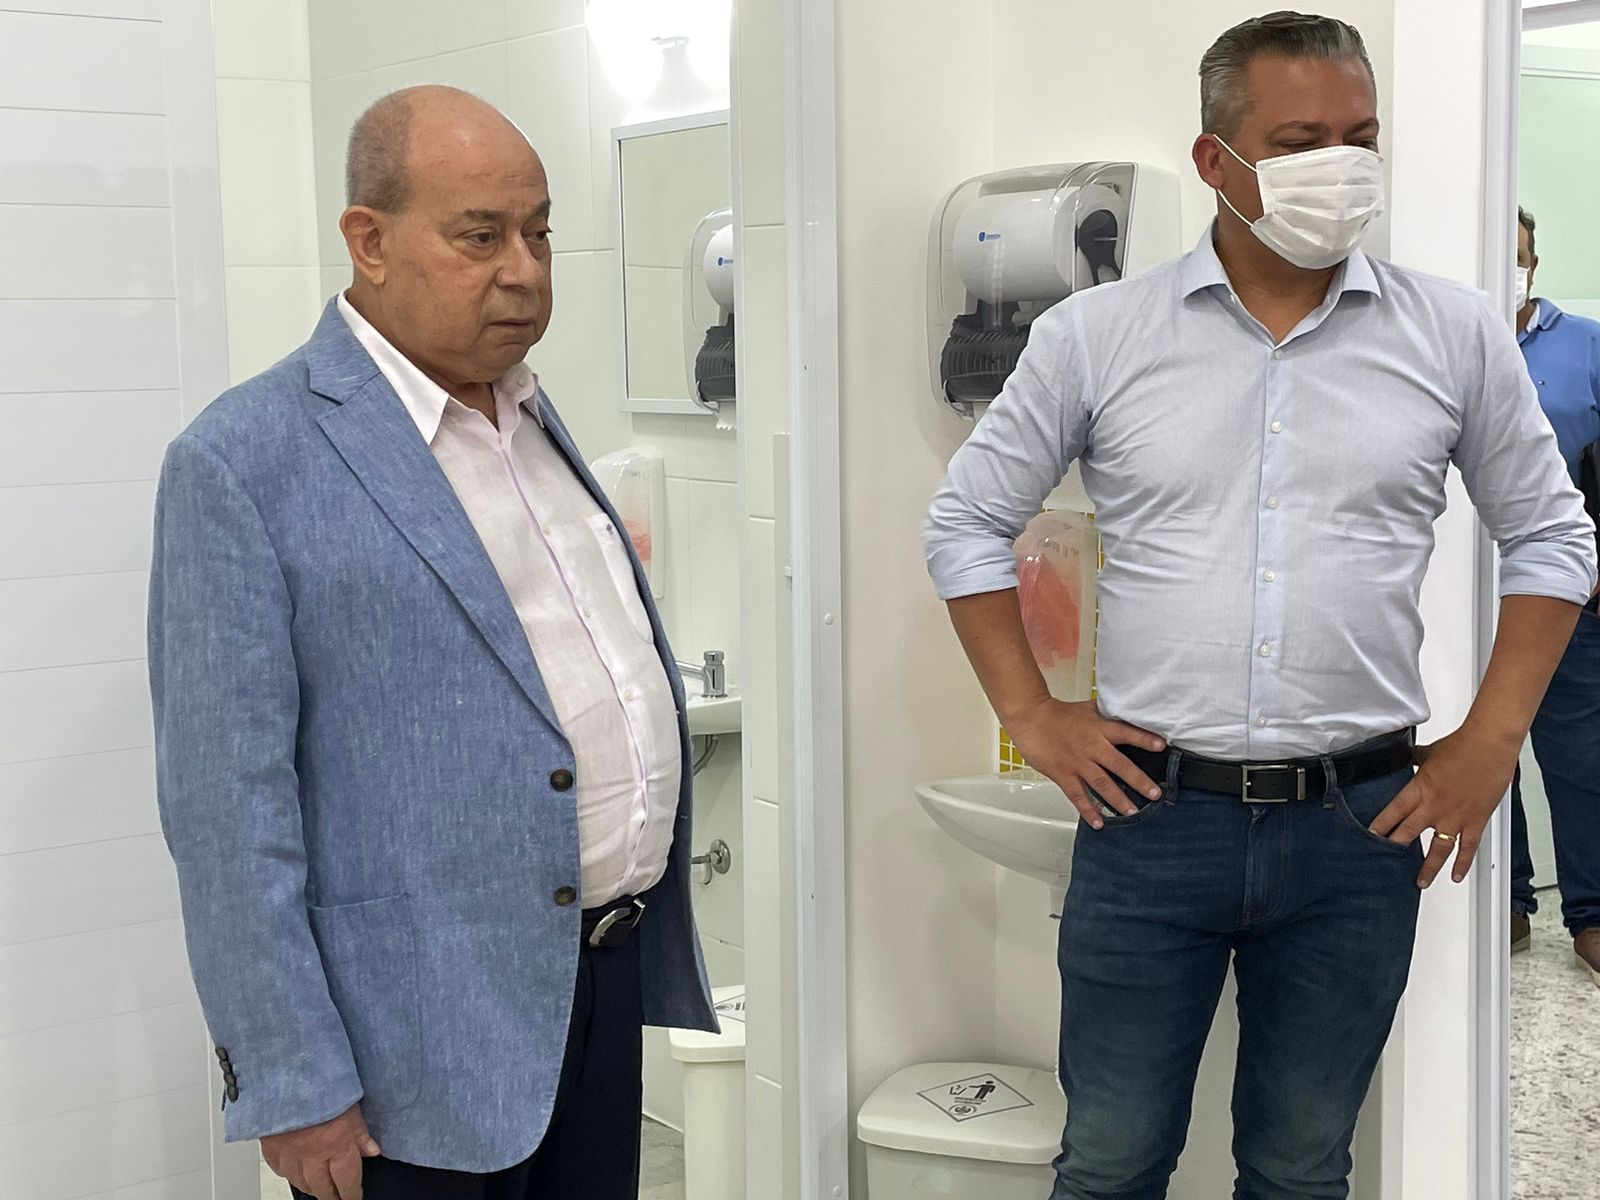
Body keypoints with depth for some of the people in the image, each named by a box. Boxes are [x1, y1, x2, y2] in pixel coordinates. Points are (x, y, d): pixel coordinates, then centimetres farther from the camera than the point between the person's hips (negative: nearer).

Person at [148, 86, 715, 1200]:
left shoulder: (532, 416, 11)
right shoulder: (242, 461, -12)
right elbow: (225, 799, -14)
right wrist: (292, 1086, -15)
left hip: (606, 984, 7)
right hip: (427, 1044, -7)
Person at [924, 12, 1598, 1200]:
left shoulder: (1456, 335, 1)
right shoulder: (1093, 335, -2)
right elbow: (968, 523, 7)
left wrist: (1493, 740, 2)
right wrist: (1032, 716, 0)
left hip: (1358, 825, 1)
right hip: (1150, 814, -1)